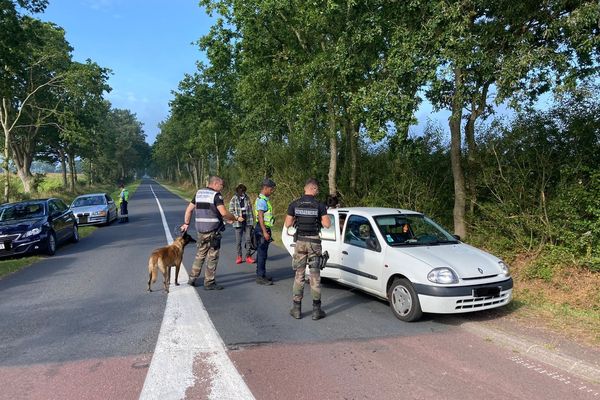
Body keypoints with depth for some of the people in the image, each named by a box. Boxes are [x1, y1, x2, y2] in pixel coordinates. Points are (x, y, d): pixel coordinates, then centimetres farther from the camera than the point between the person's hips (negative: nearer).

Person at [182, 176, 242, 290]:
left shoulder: (199, 193, 12)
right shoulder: (216, 195, -11)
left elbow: (189, 209, 14)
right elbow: (224, 213, -21)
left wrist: (186, 223, 21)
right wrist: (236, 218, -8)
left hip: (200, 229, 7)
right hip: (212, 230, -7)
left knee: (200, 253, 19)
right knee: (212, 256, 2)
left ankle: (192, 278, 24)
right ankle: (209, 283, 7)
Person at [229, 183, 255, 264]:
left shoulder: (247, 198, 6)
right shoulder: (234, 199, -3)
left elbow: (250, 210, 12)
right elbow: (231, 211, -3)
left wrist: (252, 221, 11)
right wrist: (237, 217, -17)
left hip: (248, 222, 3)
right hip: (238, 222, -2)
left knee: (248, 239, 3)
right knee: (238, 240, 3)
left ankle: (248, 256, 12)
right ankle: (239, 257, 16)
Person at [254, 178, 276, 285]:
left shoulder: (264, 199, 17)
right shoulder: (262, 200, -15)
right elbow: (260, 217, -21)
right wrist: (265, 232, -24)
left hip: (264, 229, 11)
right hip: (262, 229, -11)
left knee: (261, 253, 15)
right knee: (262, 253, -7)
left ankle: (261, 275, 24)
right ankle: (260, 277, -3)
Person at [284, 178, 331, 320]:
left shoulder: (294, 204, -3)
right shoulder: (319, 205, -7)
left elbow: (287, 224, -1)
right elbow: (327, 224, -10)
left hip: (300, 241, 1)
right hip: (314, 242, -1)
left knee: (299, 275, 9)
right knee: (315, 276, 6)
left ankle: (296, 309, 13)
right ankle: (316, 310, 11)